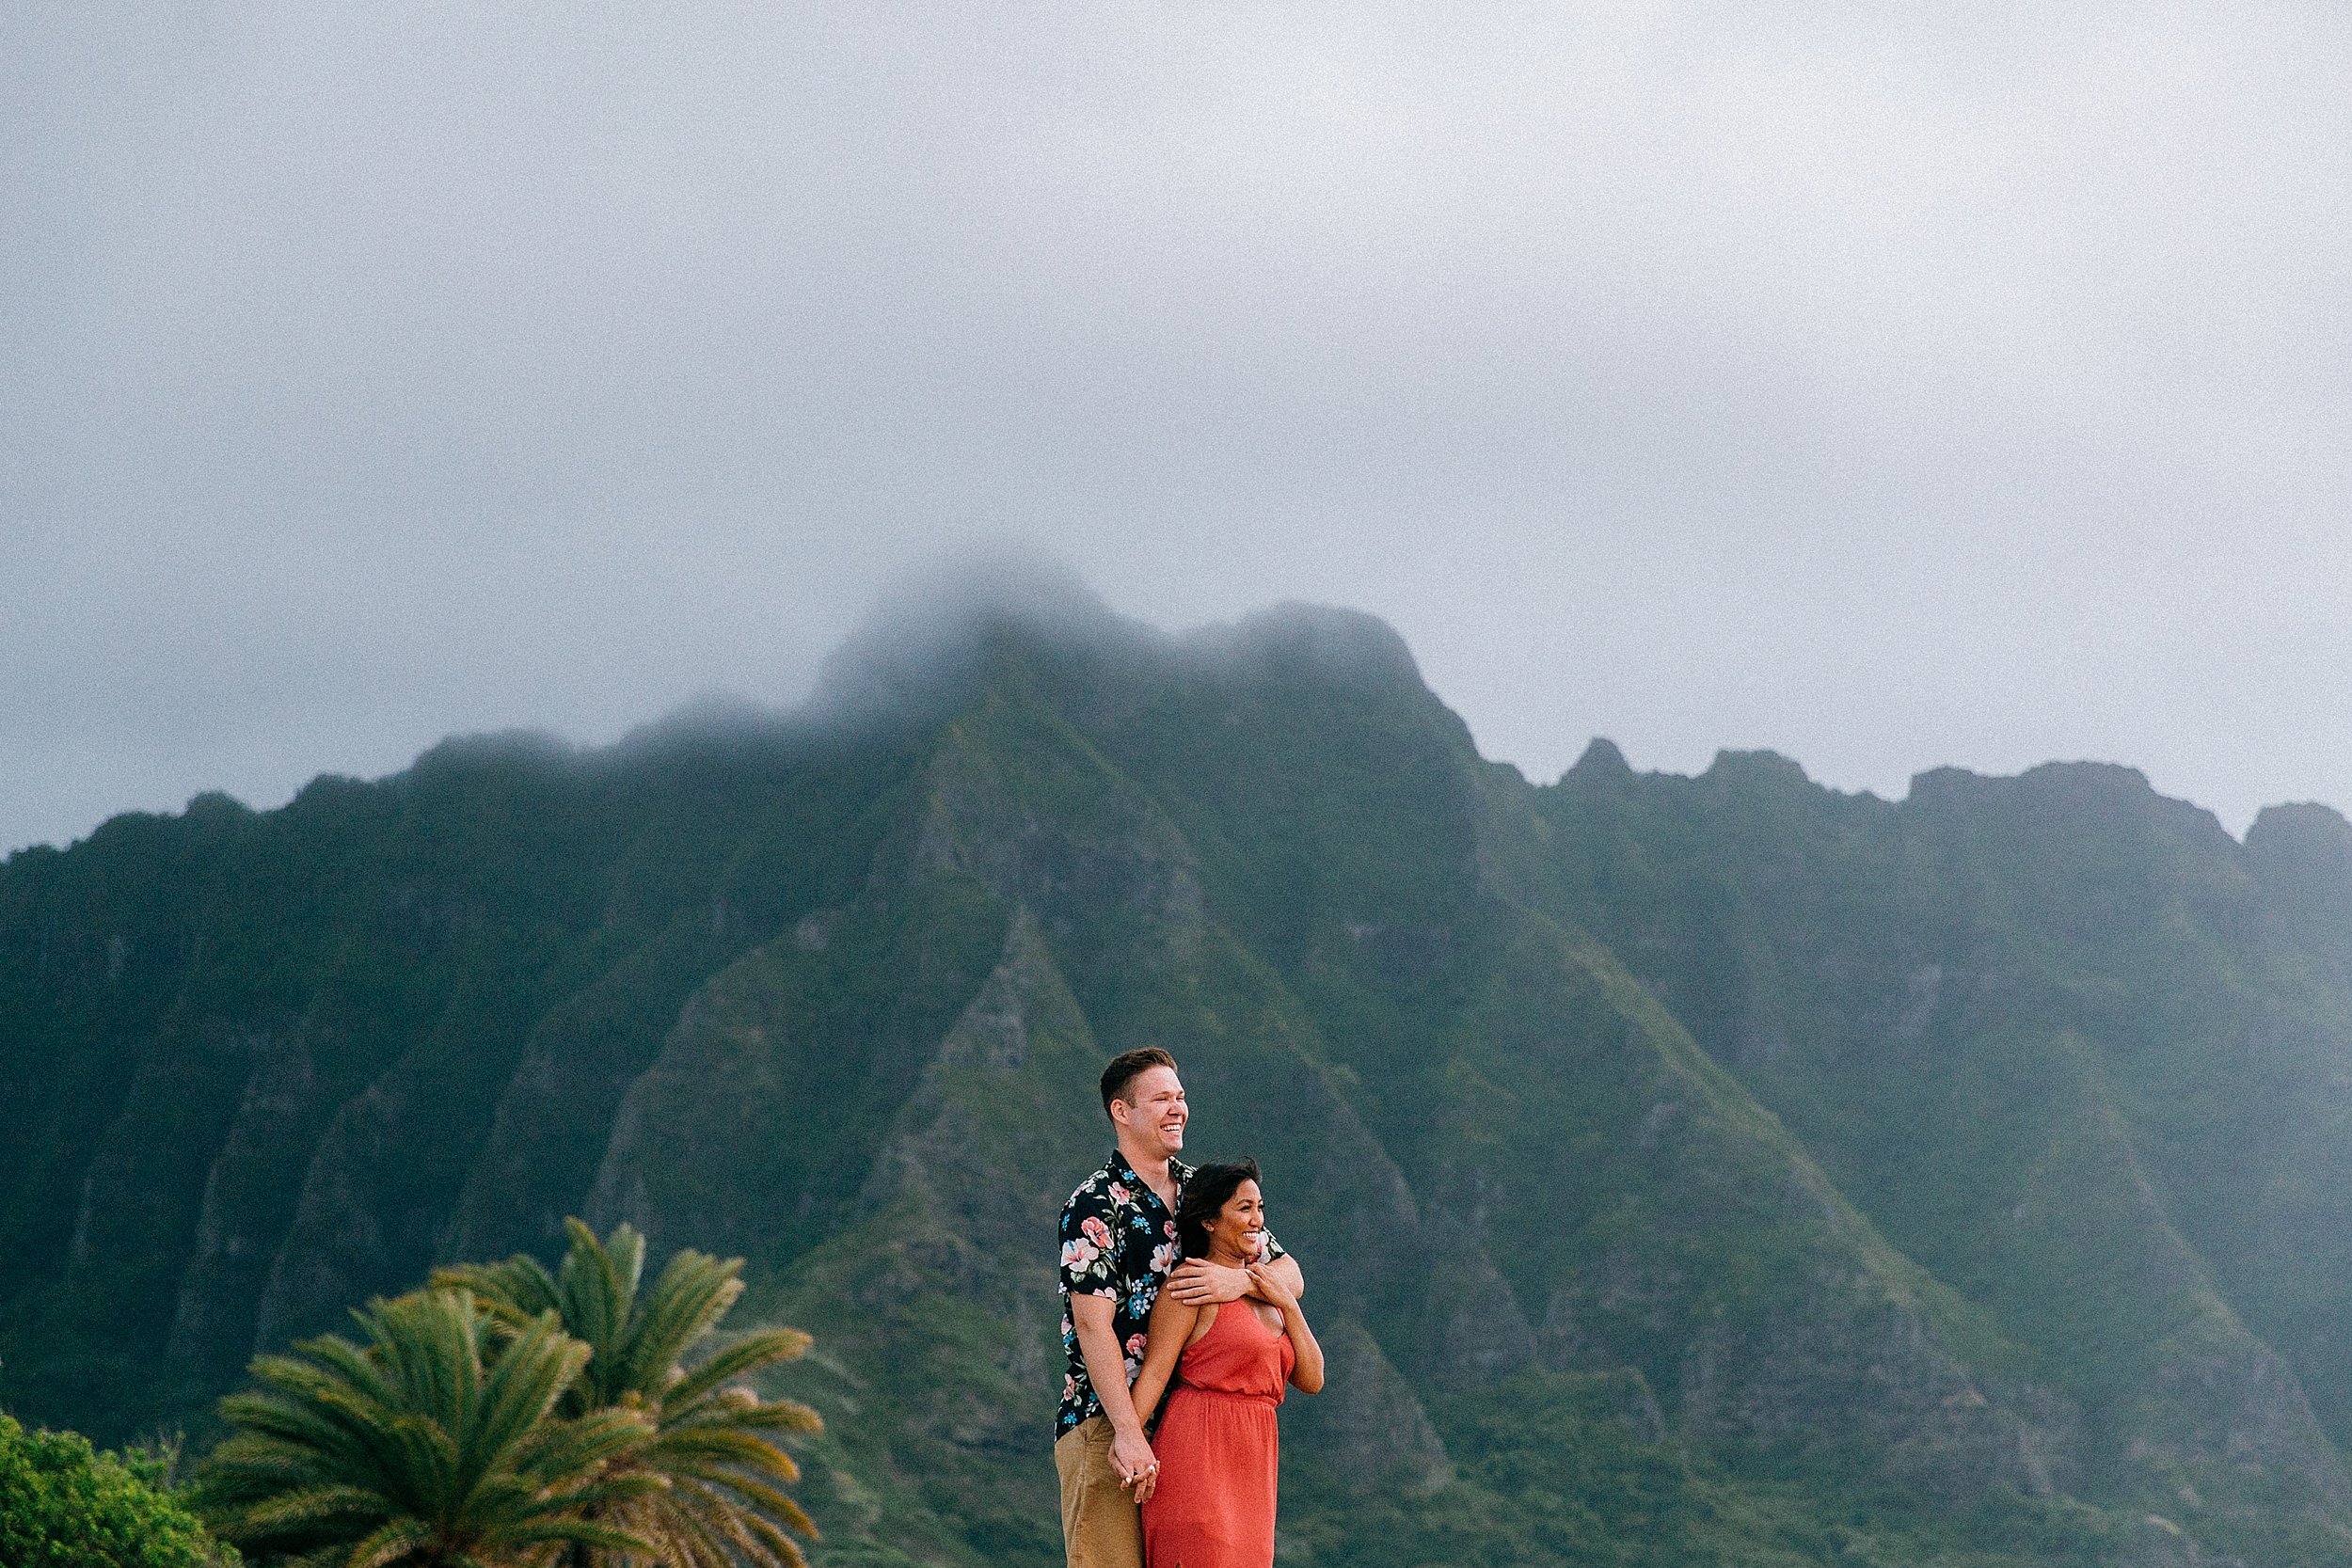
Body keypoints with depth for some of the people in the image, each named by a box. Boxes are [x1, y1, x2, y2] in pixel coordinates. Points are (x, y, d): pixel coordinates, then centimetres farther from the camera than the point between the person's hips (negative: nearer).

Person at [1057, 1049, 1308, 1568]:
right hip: (1105, 1423, -6)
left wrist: (1239, 1281, -15)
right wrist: (1127, 1433, -24)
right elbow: (1094, 1325, -16)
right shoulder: (1095, 1205, -8)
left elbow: (1290, 1276, 9)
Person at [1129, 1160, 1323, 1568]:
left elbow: (1311, 1379, 13)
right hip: (1200, 1455, -7)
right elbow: (1155, 1371, -12)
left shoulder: (1264, 1290, 18)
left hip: (1254, 1465, 7)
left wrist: (1287, 1304, 2)